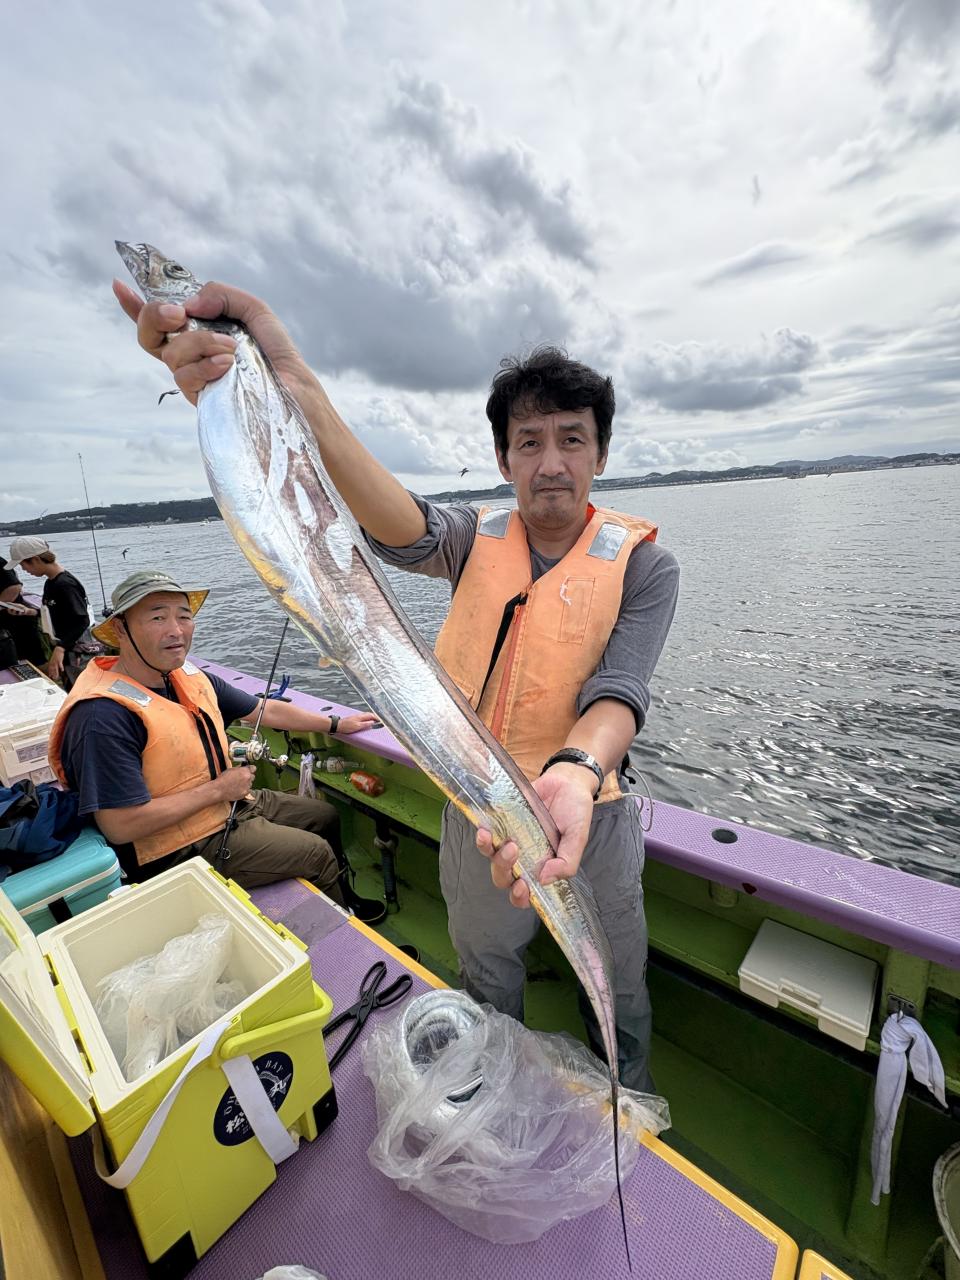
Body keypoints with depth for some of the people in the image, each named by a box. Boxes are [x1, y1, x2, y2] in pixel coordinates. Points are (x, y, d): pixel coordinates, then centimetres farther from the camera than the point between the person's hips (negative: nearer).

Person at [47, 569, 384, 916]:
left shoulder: (190, 678, -2)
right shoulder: (104, 715, -28)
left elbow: (266, 710, 8)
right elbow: (122, 826, -29)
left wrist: (337, 724, 12)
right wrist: (219, 789, -21)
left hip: (231, 804, 9)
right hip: (183, 847, -8)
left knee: (326, 815, 18)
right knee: (317, 854, -3)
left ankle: (344, 895, 43)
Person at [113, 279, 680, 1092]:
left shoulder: (643, 564, -11)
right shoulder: (477, 540, -5)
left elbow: (620, 690, -23)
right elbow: (401, 526, -28)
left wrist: (576, 772, -46)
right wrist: (293, 390, -45)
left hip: (590, 813, -1)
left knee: (619, 995, 25)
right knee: (486, 981, 29)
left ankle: (630, 1111, 61)